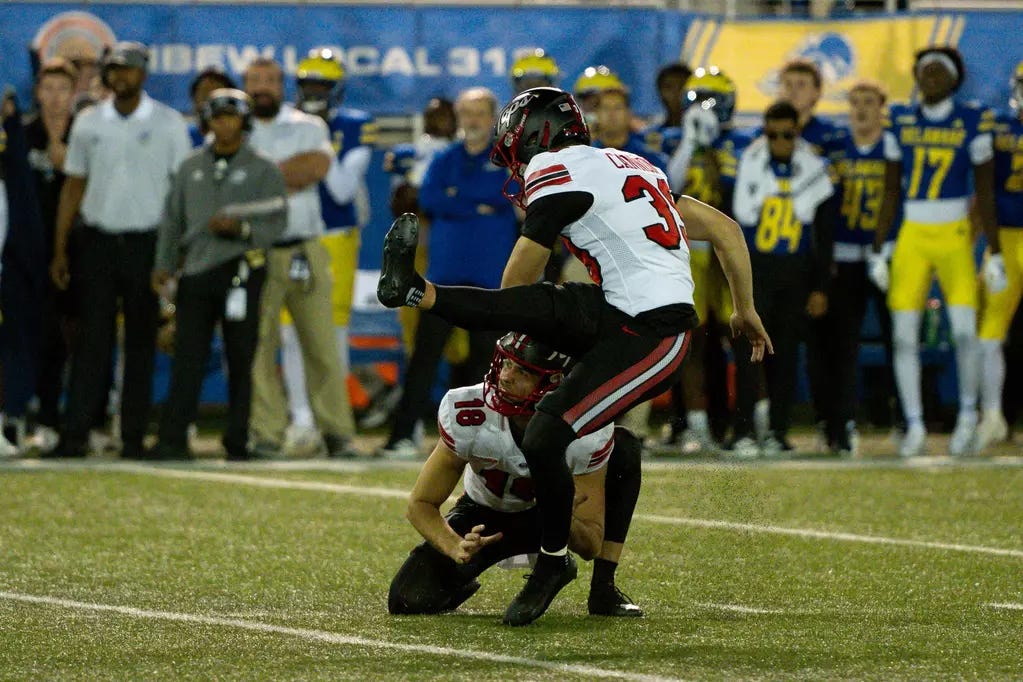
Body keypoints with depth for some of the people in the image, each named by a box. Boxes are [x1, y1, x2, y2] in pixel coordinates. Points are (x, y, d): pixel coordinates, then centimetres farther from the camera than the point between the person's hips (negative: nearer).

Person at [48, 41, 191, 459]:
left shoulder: (168, 124, 2)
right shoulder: (88, 123, 9)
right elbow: (73, 186, 12)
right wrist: (60, 250, 7)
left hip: (146, 243, -1)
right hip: (99, 240, 2)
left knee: (141, 342, 2)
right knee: (91, 339, -3)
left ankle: (134, 436, 6)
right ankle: (75, 434, -5)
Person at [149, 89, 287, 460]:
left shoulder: (263, 169, 6)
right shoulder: (191, 166, 17)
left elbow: (276, 223, -1)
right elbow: (173, 219, 17)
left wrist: (241, 227, -18)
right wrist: (164, 265, 7)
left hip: (241, 270, -2)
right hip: (196, 270, 3)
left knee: (240, 359, -1)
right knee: (187, 357, -5)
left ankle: (237, 441, 5)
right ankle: (173, 439, -9)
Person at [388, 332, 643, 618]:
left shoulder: (586, 430, -31)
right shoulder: (466, 415, -31)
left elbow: (591, 546, -25)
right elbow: (421, 503, -22)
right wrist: (456, 548, -42)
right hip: (485, 517, 0)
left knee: (623, 447, -26)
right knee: (409, 600, -26)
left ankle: (603, 589, -14)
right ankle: (464, 582, 13)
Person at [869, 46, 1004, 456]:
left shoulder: (972, 123, 0)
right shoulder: (902, 123, 8)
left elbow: (985, 194, 2)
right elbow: (890, 193, 11)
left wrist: (994, 254, -1)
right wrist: (877, 252, 9)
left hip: (954, 238, -3)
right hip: (911, 238, 3)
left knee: (965, 331, -12)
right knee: (904, 337, -2)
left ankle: (968, 415, 10)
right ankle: (914, 425, 9)